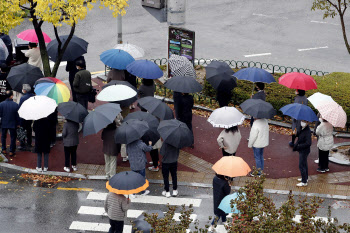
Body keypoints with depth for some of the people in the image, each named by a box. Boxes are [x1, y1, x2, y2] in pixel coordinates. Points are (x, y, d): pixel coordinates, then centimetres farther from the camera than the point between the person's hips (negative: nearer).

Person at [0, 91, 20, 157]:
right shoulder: (15, 105, -16)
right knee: (13, 137, 11)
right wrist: (18, 124, 4)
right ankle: (11, 151, 11)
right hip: (12, 124, -1)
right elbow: (17, 115, -9)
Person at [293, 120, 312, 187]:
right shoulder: (302, 129, 3)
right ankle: (305, 178, 39)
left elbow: (308, 143, -30)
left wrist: (298, 146, -24)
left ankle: (304, 182, 3)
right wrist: (296, 145, -5)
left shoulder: (307, 132, -25)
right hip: (302, 151, 10)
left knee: (302, 166, -4)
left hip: (304, 151, -10)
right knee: (304, 164, 23)